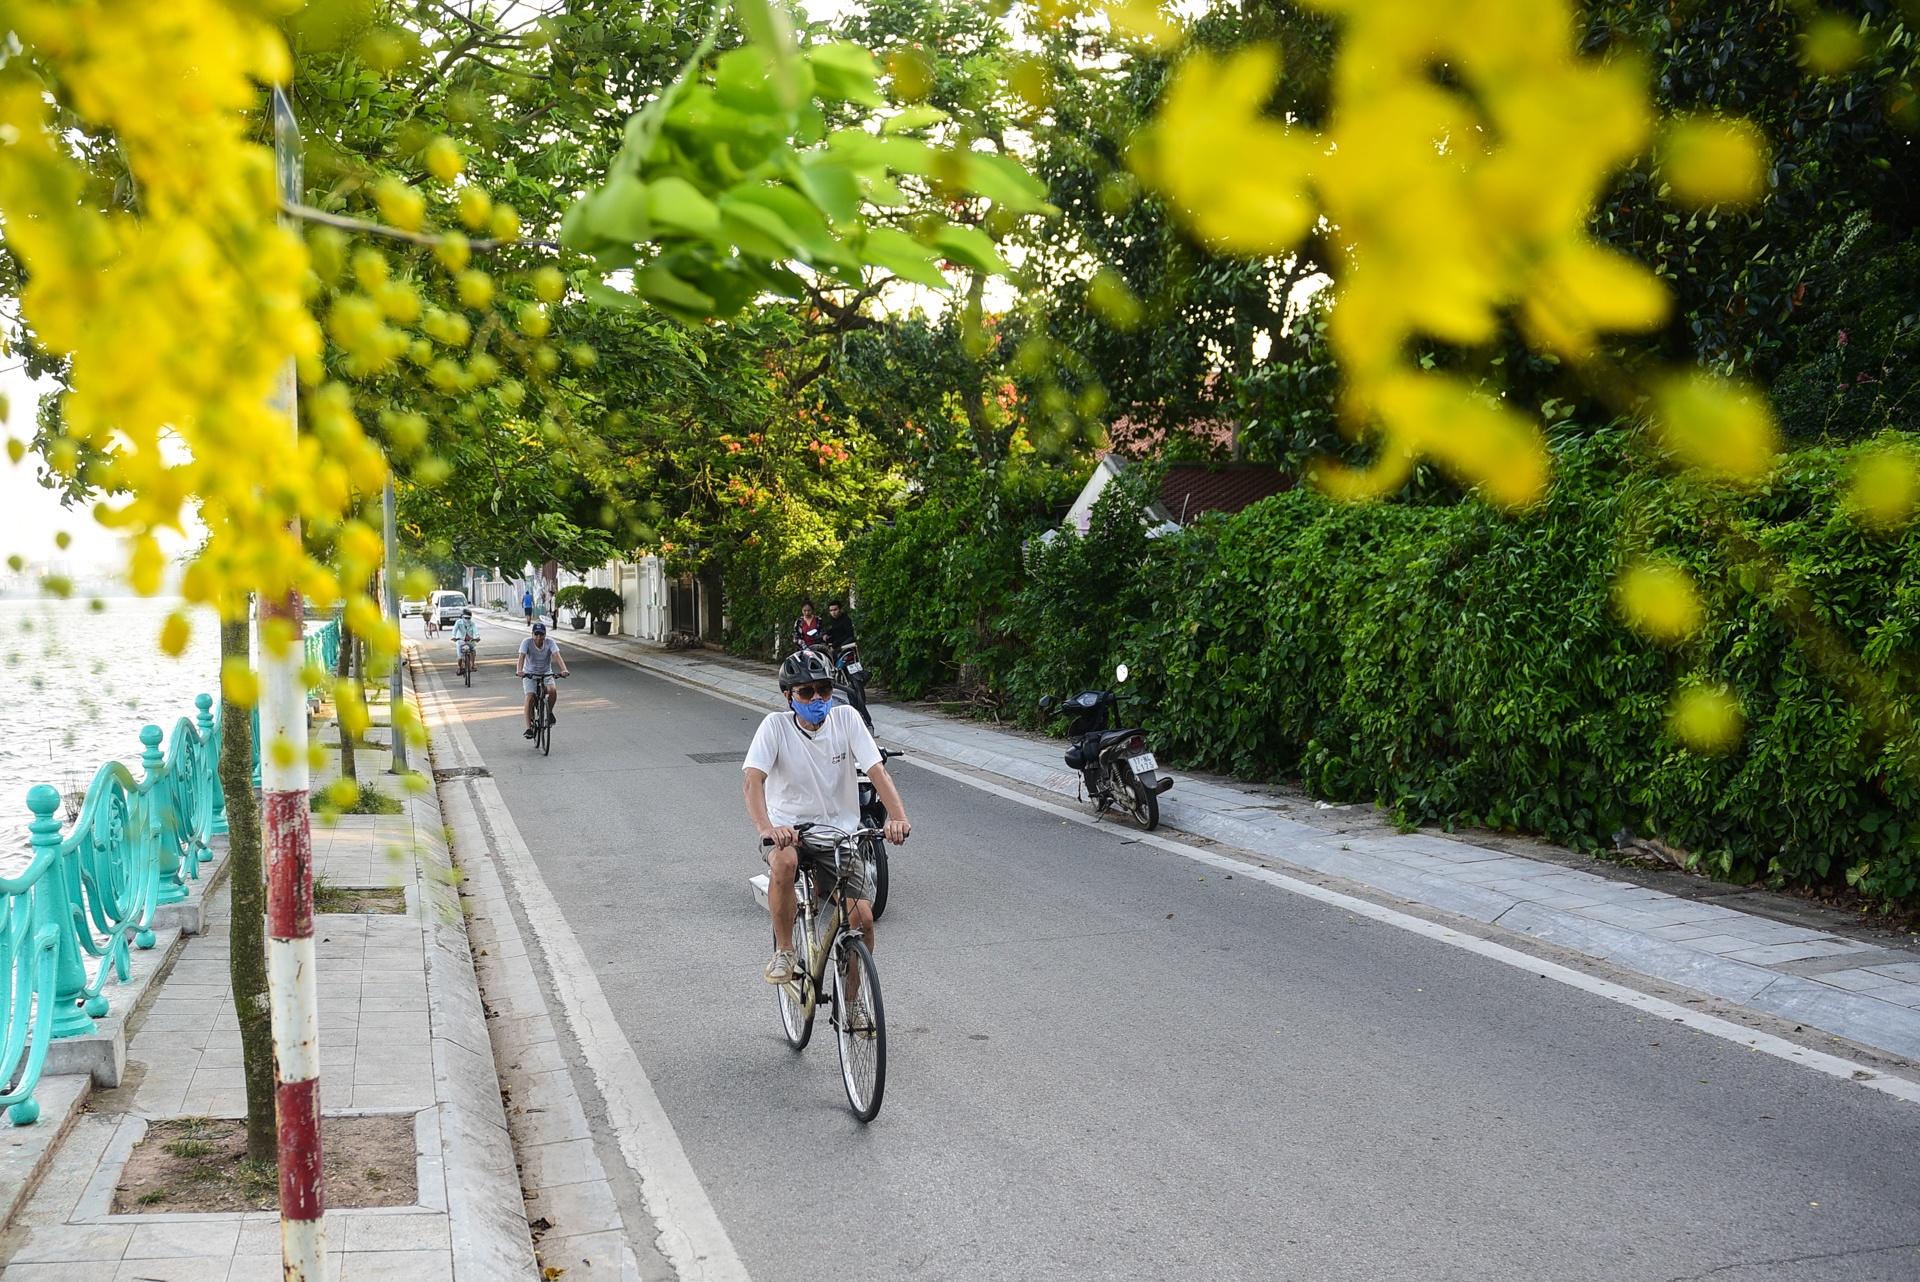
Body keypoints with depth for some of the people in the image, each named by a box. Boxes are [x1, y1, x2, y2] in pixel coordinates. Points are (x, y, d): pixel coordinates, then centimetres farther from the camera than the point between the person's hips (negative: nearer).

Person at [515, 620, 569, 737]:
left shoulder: (550, 643, -11)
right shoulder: (527, 642, -14)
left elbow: (557, 656, -25)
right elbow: (521, 657, -26)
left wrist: (564, 669, -43)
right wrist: (519, 670, -46)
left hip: (546, 674, 1)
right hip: (529, 674, -1)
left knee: (553, 689, -28)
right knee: (530, 697, -21)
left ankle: (549, 712, 0)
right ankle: (529, 728, -18)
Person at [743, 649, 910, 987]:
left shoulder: (845, 718, -5)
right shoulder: (775, 725, -9)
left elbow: (877, 771, -13)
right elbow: (752, 780, -22)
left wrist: (898, 817, -31)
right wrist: (766, 828, -41)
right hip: (790, 829, -2)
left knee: (862, 918, -13)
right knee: (785, 862, -37)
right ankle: (784, 952, -14)